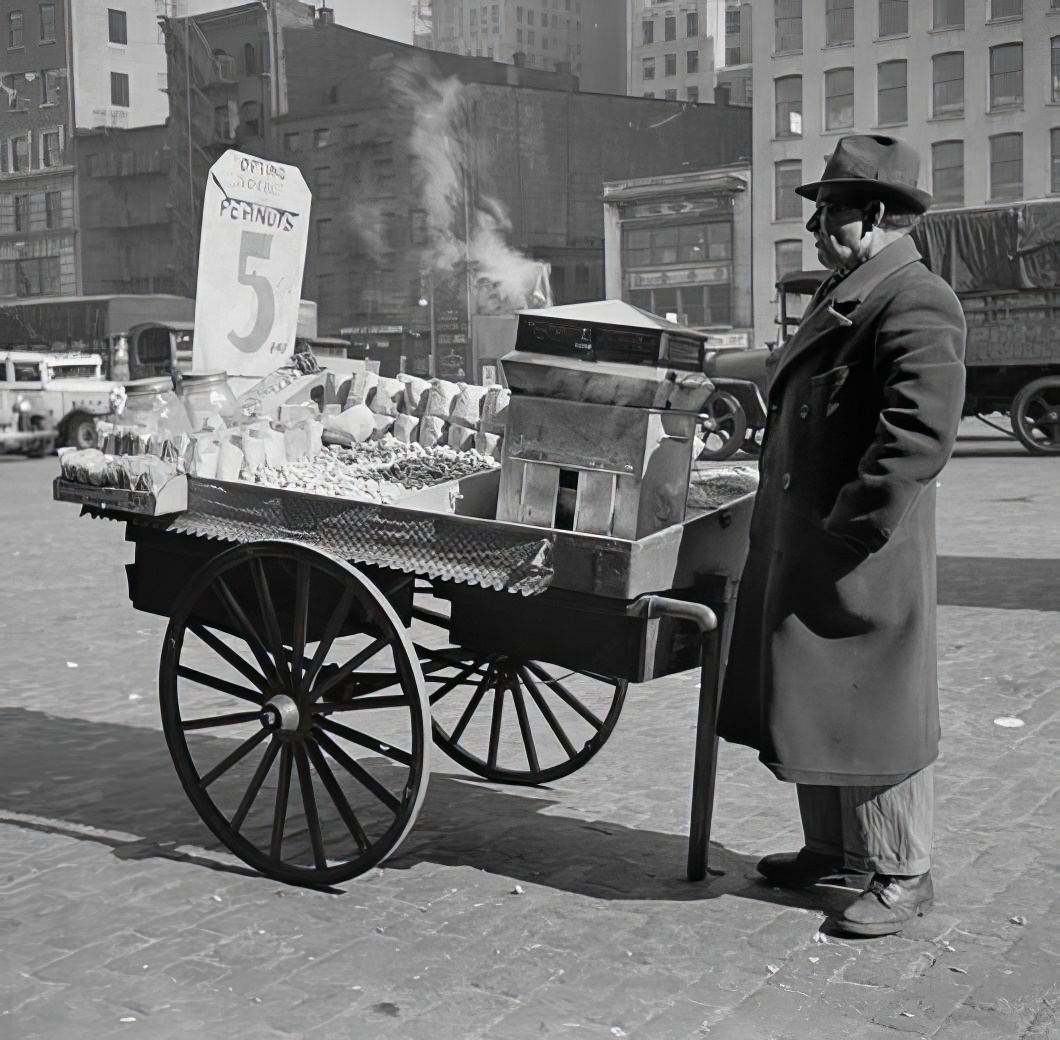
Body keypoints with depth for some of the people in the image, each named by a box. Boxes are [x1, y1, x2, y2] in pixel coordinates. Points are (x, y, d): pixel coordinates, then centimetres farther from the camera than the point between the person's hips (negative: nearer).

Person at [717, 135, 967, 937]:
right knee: (807, 706, 17)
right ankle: (831, 849, 33)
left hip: (862, 560, -10)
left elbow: (921, 432, -26)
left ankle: (901, 874, 16)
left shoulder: (916, 305, -16)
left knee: (870, 710, 1)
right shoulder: (842, 297, 16)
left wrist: (849, 529, -24)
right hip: (798, 547, 10)